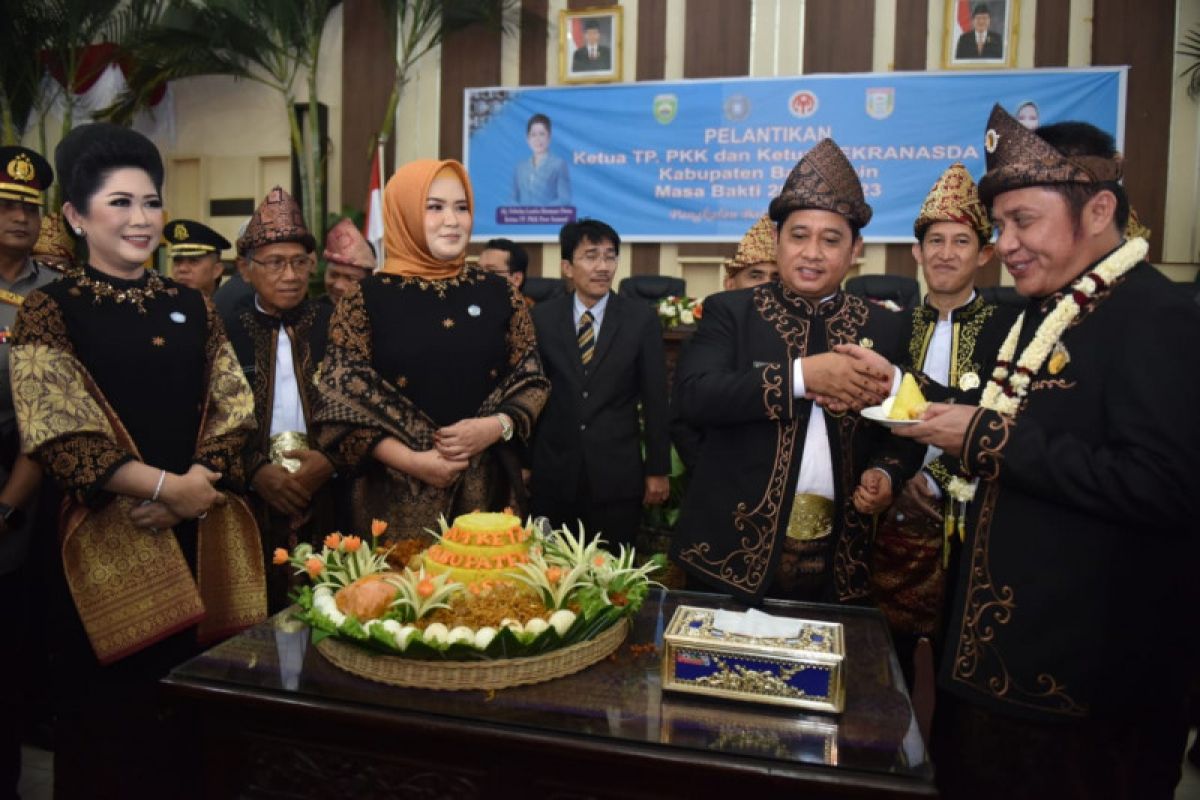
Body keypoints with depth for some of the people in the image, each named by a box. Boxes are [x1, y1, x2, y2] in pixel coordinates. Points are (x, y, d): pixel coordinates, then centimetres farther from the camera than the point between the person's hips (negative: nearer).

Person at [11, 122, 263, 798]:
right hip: (111, 534, -3)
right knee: (119, 705, 7)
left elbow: (232, 409, 4)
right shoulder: (50, 311, 0)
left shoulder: (192, 306, 11)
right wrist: (163, 485, -16)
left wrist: (192, 486, -11)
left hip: (206, 529, 3)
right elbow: (59, 431, -10)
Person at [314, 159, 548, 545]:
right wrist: (410, 460, -15)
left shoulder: (499, 293, 5)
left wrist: (495, 427, -12)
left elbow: (532, 380, 6)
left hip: (487, 488, 2)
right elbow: (341, 403, -4)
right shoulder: (365, 299, -2)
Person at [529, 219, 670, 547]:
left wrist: (658, 469, 0)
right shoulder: (542, 317, 2)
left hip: (618, 474, -1)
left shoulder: (641, 319, -1)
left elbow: (655, 399, 0)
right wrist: (523, 462, 6)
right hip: (552, 473, 1)